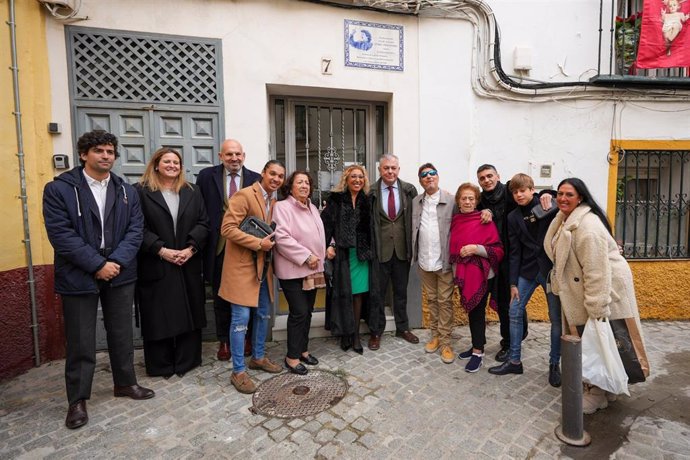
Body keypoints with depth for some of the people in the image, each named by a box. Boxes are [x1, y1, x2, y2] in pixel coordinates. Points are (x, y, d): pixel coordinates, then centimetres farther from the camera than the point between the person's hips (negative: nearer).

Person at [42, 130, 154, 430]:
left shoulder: (127, 191, 7)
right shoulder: (59, 189, -4)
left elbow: (135, 230, -1)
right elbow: (60, 234, -12)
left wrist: (116, 262, -14)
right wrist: (97, 265, -17)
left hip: (120, 273, 3)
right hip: (79, 276, -3)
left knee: (121, 334, 15)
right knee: (80, 341, 8)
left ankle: (125, 383, 33)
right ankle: (77, 399, 26)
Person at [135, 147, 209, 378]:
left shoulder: (192, 192, 11)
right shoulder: (141, 192, 1)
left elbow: (203, 223, 3)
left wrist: (191, 248, -10)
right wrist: (161, 250, -16)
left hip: (188, 264, 3)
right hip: (156, 265, -3)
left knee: (189, 313, 8)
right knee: (159, 315, 5)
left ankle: (186, 361, 23)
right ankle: (161, 365, 21)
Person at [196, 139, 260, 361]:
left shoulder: (255, 179, -1)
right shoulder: (206, 176, 1)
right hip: (219, 247, 1)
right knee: (221, 297, 14)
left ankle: (246, 338, 32)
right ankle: (224, 341, 32)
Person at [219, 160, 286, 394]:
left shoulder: (274, 201, 11)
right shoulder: (244, 195, -14)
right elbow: (227, 228, -20)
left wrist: (271, 241, 1)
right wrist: (258, 243, -21)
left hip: (263, 265, 8)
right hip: (242, 265, -8)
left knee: (264, 314, 16)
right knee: (241, 317, -2)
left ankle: (258, 357, 34)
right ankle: (238, 371, 12)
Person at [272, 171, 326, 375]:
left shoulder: (313, 208, 14)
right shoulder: (282, 207, -11)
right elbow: (282, 238, -21)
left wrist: (320, 257, 11)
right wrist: (306, 256, -19)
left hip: (312, 269, 8)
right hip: (293, 270, -7)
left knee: (307, 311, 14)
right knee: (299, 312, -5)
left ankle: (303, 349, 29)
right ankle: (292, 357, 11)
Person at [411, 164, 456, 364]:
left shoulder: (451, 200, -6)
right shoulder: (416, 202, 6)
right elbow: (413, 229, 9)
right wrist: (415, 255, 4)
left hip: (444, 260, -4)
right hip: (424, 260, 4)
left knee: (445, 301, 4)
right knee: (431, 299, 15)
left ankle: (445, 342, 15)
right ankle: (435, 336, 29)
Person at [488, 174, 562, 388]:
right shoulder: (513, 217, 5)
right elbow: (514, 251, 4)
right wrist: (513, 283, 2)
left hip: (551, 268, -3)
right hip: (527, 270, 3)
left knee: (556, 318, 4)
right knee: (514, 312, 2)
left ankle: (554, 364, 23)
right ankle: (514, 361, 17)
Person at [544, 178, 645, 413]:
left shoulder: (587, 226, -26)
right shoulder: (565, 220, 6)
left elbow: (596, 270, -28)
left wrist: (597, 310, -27)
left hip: (606, 288, -9)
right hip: (581, 288, 9)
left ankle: (598, 395, 19)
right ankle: (598, 386, 35)